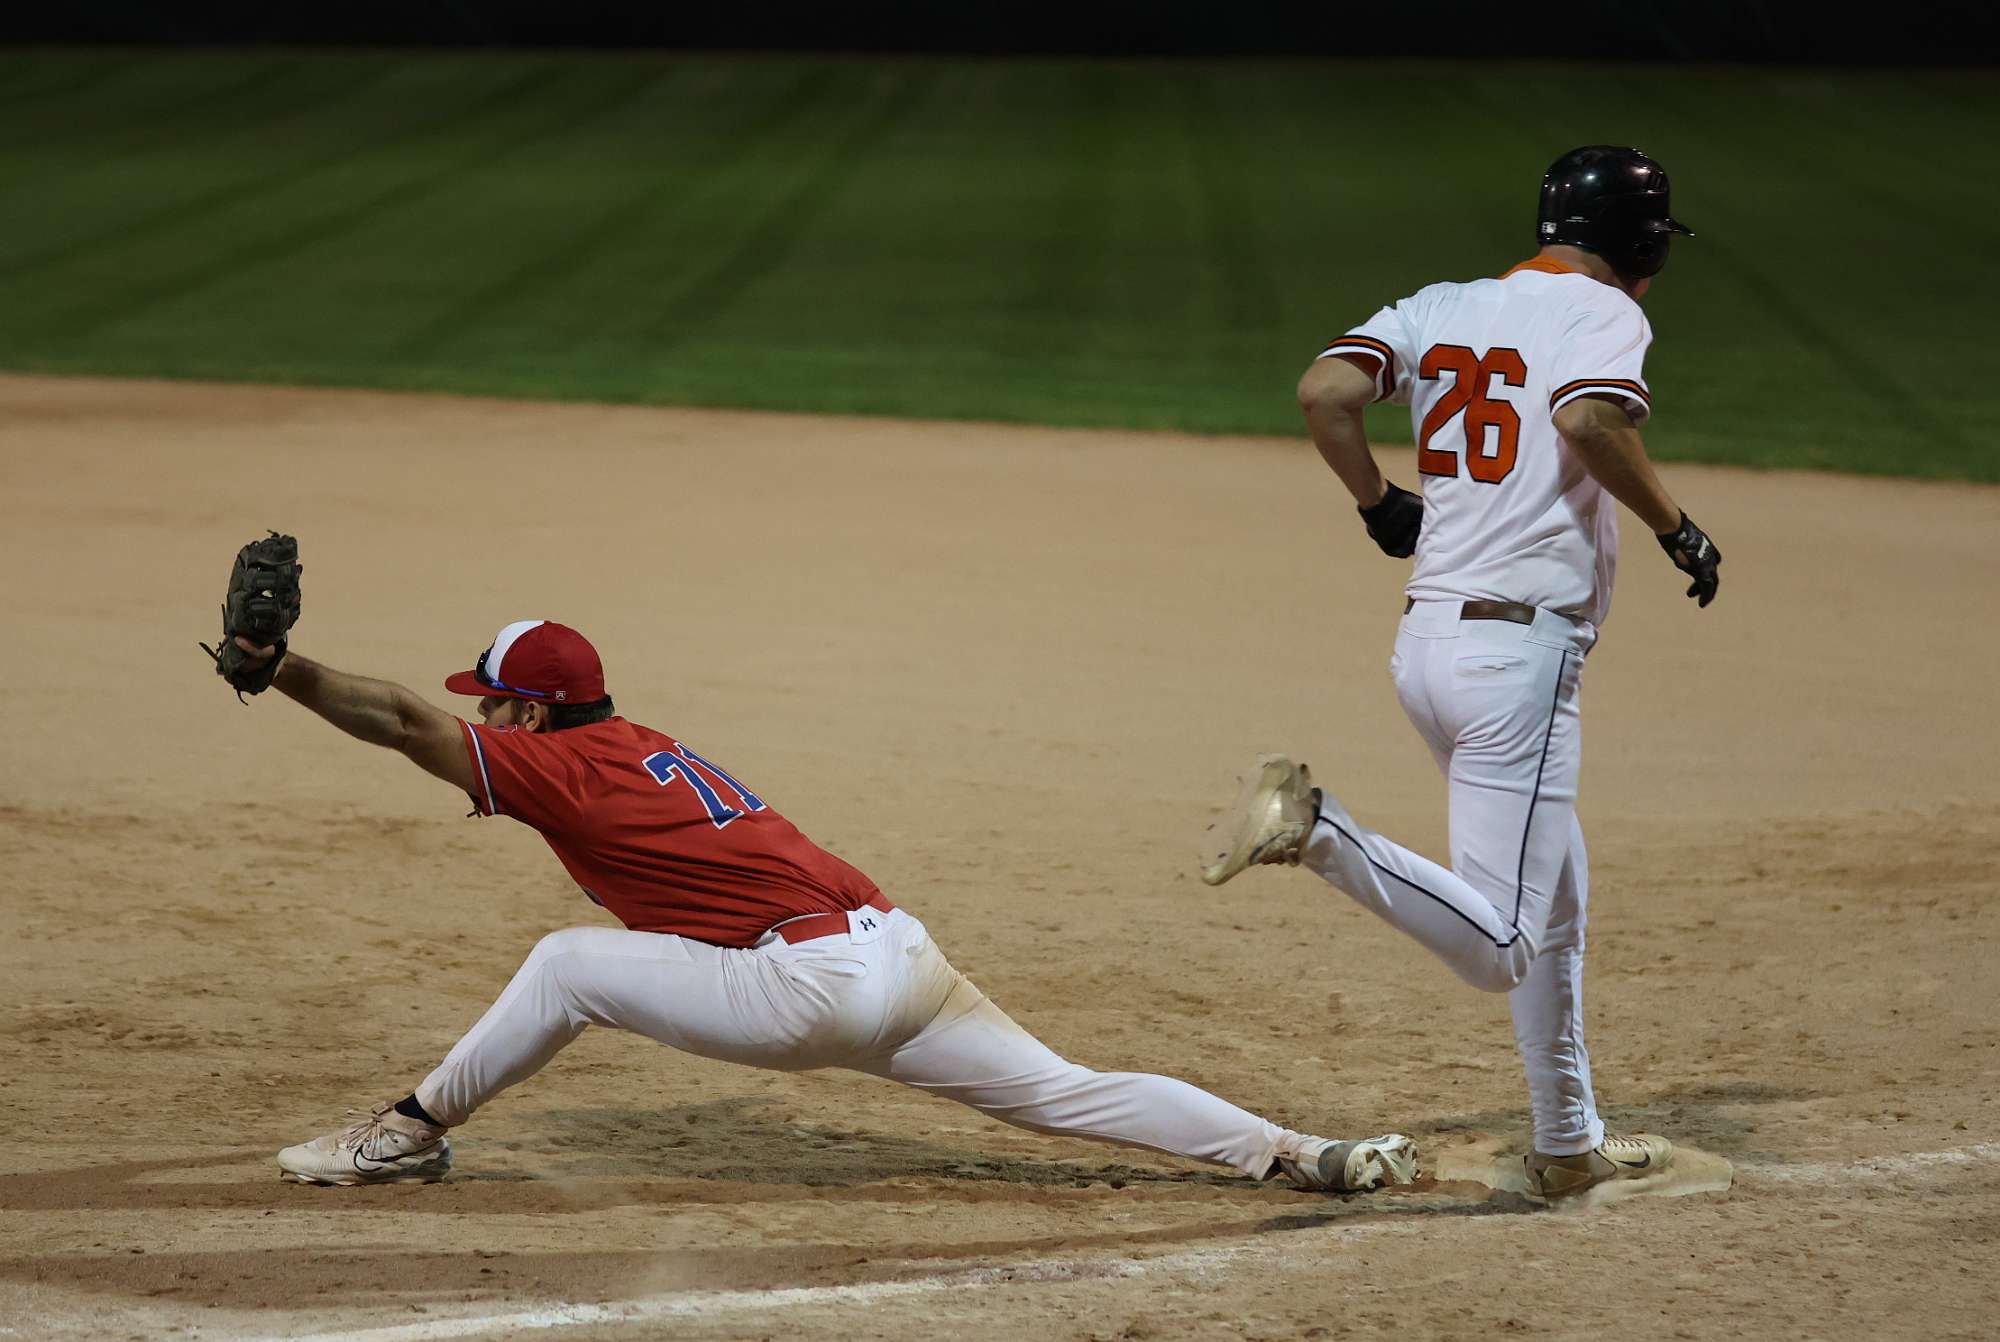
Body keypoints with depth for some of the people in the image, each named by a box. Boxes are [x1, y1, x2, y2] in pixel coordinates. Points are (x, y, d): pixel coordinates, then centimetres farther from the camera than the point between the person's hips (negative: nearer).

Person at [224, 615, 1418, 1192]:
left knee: (569, 965, -2)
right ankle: (1303, 1153, -2)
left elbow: (402, 721, -7)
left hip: (814, 982, -9)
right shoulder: (640, 747, 22)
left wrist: (281, 670, -7)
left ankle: (410, 1132, 5)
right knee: (1070, 1092, 7)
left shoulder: (564, 765, -2)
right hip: (900, 951, 9)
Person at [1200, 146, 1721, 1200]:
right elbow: (1588, 419, -23)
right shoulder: (1603, 313, -3)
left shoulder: (1441, 309, 14)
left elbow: (1324, 389, 1)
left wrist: (1381, 506, 15)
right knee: (1502, 948, -11)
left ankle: (1571, 1144, 29)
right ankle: (1317, 830, -25)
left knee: (1554, 902, 23)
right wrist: (1677, 529, -11)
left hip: (1427, 640, 9)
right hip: (1521, 648, -8)